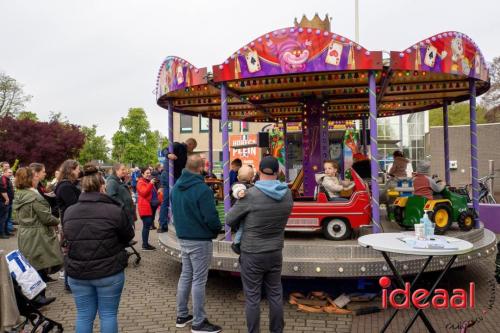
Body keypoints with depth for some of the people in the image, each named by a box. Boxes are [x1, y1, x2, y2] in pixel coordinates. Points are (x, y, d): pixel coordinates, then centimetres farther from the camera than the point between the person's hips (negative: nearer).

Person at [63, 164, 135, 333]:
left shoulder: (68, 212, -1)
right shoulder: (115, 210, -15)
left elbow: (69, 239, 11)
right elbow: (128, 237, -3)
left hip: (77, 273, 4)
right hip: (109, 272, -3)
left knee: (84, 316, 15)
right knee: (108, 315, 10)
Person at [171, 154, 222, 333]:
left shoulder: (176, 187, 4)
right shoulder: (202, 189, -22)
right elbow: (210, 217, -21)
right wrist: (217, 229, -2)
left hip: (183, 237, 8)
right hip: (200, 240, -8)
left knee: (186, 275, 18)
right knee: (199, 280, 1)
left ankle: (182, 315, 28)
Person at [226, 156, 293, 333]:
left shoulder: (250, 195, -18)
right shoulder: (287, 194, -5)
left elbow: (230, 220, -7)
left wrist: (243, 224, 13)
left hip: (252, 254, -4)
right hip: (275, 253, 4)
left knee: (252, 297, 8)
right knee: (275, 294, 17)